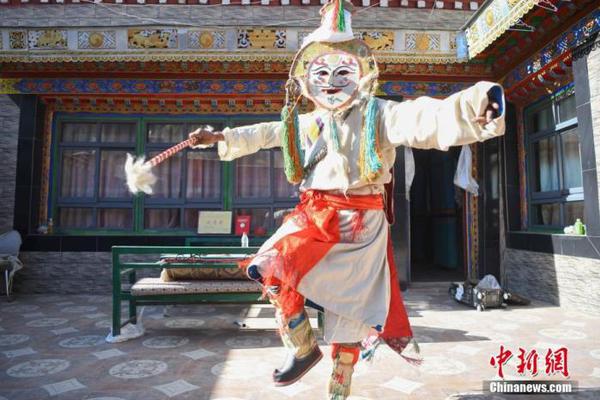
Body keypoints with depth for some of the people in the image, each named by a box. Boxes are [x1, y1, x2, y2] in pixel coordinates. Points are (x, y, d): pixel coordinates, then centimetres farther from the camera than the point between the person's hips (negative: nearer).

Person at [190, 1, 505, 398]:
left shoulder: (378, 114, -6)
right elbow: (266, 133, 24)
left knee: (349, 311, 5)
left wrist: (473, 106, -44)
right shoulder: (307, 123, 10)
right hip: (313, 215, 4)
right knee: (270, 268, -18)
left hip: (360, 221, -4)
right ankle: (303, 347, 7)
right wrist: (220, 137, 27)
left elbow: (422, 119, -24)